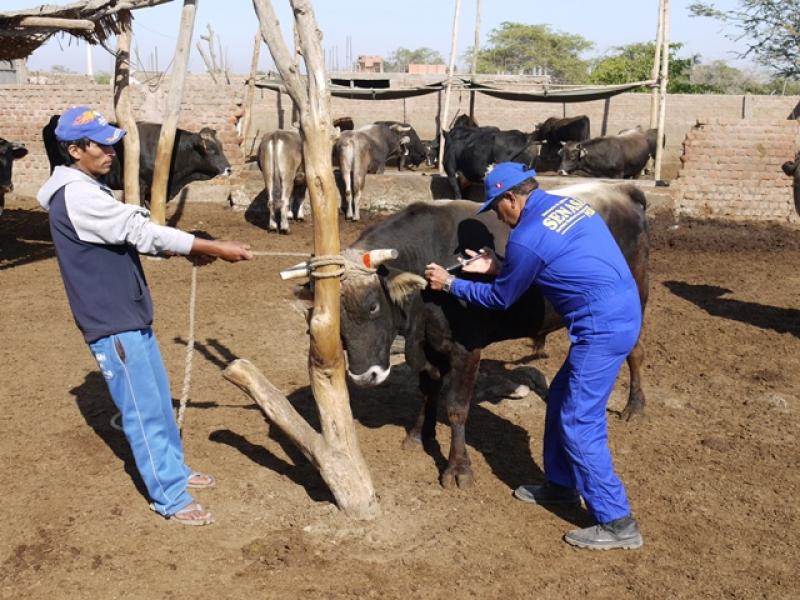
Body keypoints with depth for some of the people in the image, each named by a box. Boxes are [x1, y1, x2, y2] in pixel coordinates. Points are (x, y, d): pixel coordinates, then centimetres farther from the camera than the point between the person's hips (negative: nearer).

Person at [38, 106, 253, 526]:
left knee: (159, 400, 19)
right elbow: (142, 231, -22)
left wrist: (189, 251, -3)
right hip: (111, 324, -10)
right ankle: (170, 498, 10)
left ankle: (174, 471, 35)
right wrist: (216, 249, -18)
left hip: (130, 316, 10)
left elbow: (131, 236, 12)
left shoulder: (88, 189, 12)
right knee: (143, 411, -1)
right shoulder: (76, 196, -20)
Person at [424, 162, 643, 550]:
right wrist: (500, 267, 20)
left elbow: (499, 299, 1)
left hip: (602, 327, -10)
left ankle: (617, 524, 6)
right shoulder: (571, 204, 13)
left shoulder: (525, 238, -13)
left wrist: (450, 283, 13)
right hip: (625, 310, 10)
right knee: (562, 398, 21)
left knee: (579, 424, -1)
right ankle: (561, 484, 37)